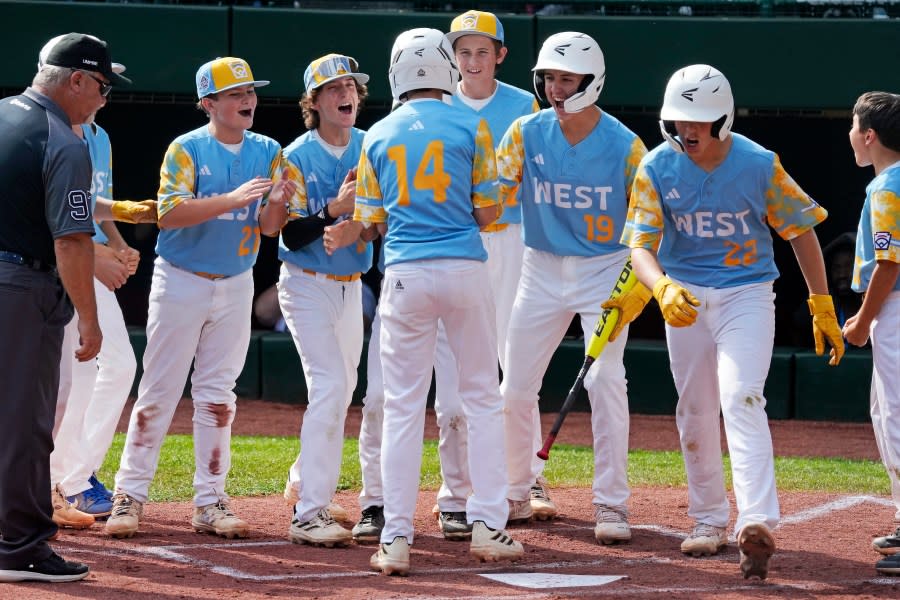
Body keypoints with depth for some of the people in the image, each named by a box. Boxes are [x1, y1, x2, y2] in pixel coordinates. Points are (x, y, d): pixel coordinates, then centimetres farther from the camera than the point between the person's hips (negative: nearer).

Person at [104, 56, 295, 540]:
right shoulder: (186, 150, -8)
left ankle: (209, 502, 10)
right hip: (181, 282, -4)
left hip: (235, 286, 4)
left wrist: (278, 203, -26)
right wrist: (233, 199, -31)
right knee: (159, 391, -2)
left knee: (217, 395, 6)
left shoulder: (267, 152, 3)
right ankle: (129, 496, 3)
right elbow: (169, 213, -21)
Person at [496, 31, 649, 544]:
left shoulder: (625, 145, -11)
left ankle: (612, 504, -5)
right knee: (516, 386, 5)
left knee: (605, 380, -13)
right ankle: (516, 494, 22)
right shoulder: (527, 133, -5)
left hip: (605, 269, -3)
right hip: (542, 270, 3)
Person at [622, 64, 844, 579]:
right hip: (685, 297, 3)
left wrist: (822, 307, 1)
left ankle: (757, 523, -31)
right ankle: (709, 521, 25)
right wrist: (662, 289, -36)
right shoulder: (658, 169, -8)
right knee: (695, 412, 10)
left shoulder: (760, 165, -11)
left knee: (741, 401, -20)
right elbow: (641, 246, -14)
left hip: (747, 294, -3)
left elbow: (802, 231, 0)